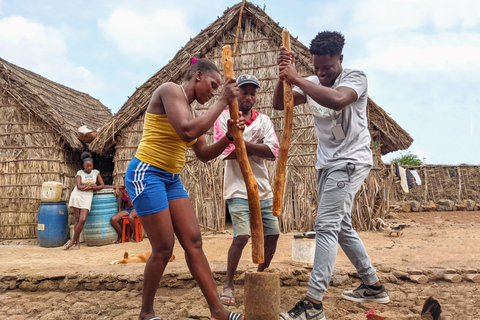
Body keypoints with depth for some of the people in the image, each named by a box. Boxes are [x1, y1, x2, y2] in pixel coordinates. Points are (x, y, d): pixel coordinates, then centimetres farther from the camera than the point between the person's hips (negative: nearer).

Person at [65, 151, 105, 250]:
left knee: (82, 220, -12)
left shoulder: (96, 172, 11)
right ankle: (77, 242, 8)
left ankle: (73, 241, 4)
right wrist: (92, 185, -5)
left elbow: (102, 185, 4)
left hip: (87, 198, 0)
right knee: (77, 219, 1)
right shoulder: (80, 173, 7)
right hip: (77, 196, 0)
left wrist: (90, 187, -8)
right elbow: (79, 186, -6)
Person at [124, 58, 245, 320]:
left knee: (194, 242, 2)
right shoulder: (170, 90, -10)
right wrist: (222, 102, -19)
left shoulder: (190, 109, 15)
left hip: (171, 180, 9)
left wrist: (229, 136, 0)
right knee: (164, 249, -4)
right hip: (146, 174, -9)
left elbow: (203, 154, 16)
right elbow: (187, 132, -27)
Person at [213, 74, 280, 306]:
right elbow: (227, 152, -15)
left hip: (263, 188, 5)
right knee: (242, 236, -17)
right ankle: (228, 285, 1)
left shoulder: (264, 120, 10)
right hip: (238, 188, -5)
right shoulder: (224, 118, 0)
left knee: (272, 234, 9)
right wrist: (257, 148, -9)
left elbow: (273, 151, -6)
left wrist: (243, 142, -15)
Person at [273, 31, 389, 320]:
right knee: (342, 227, 15)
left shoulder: (356, 77, -12)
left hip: (350, 161, -8)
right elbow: (279, 104, -1)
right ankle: (374, 287, 30)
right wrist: (285, 75, -16)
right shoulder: (312, 83, 8)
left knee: (326, 226, -17)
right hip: (327, 163, 8)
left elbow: (337, 100, -35)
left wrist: (297, 79, -33)